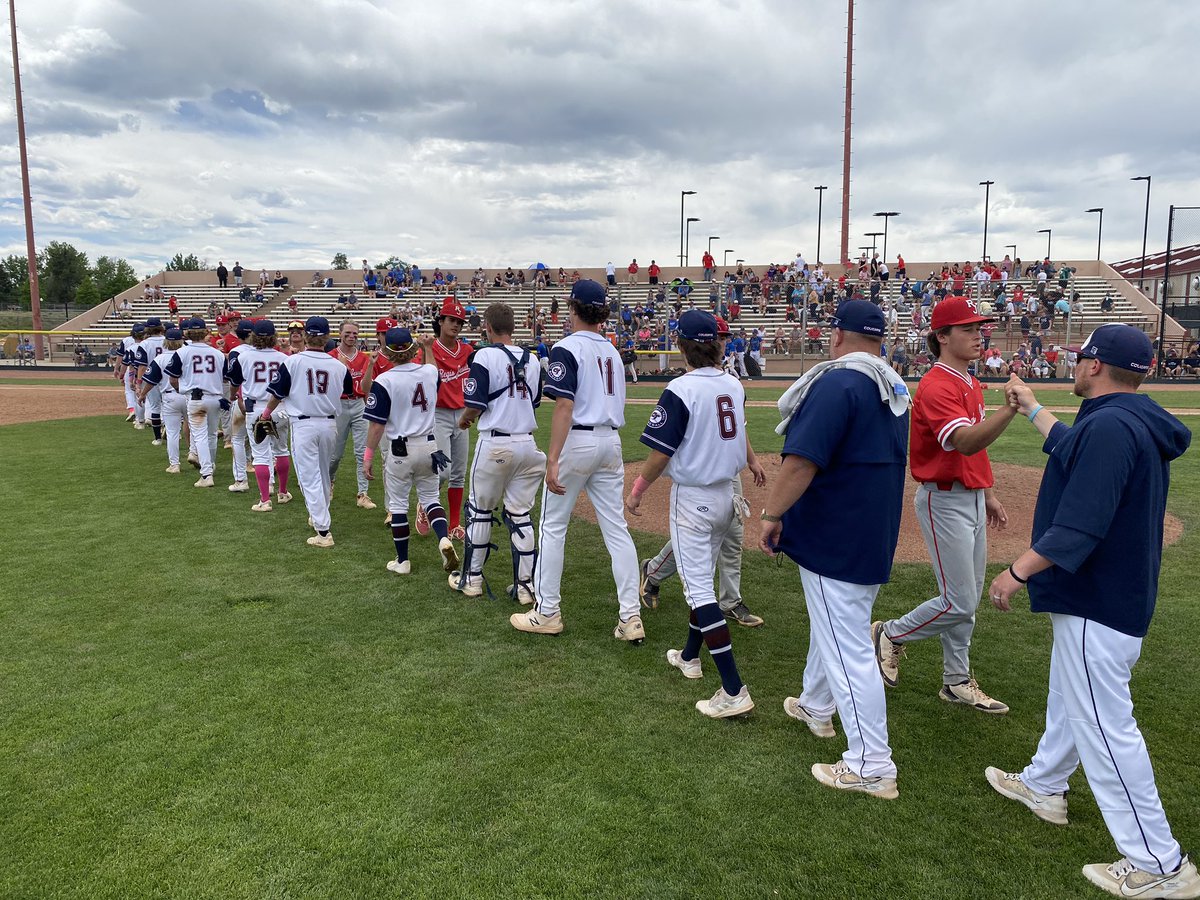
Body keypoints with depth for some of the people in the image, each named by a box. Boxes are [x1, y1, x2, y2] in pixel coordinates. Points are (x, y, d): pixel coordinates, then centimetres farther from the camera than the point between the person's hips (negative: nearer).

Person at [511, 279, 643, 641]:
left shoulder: (567, 347, -10)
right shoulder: (611, 350, 12)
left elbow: (565, 407, -20)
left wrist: (552, 460, -22)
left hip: (577, 442, -7)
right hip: (611, 441, 7)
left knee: (553, 527, 6)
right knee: (616, 528, 7)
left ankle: (548, 613, 13)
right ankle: (631, 618, 7)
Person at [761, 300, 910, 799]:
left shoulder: (838, 383, -20)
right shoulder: (895, 388, 10)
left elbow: (803, 460, -26)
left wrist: (772, 514, -17)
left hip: (834, 539, -10)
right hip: (875, 535, 10)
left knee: (848, 648, -3)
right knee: (832, 623, 26)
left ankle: (872, 766, 5)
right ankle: (816, 706, 46)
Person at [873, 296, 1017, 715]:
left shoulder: (971, 383, 12)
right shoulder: (936, 386, -19)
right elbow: (965, 442, -35)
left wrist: (988, 495, 20)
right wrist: (1011, 407, -47)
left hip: (971, 498, 10)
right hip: (945, 500, -10)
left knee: (967, 600, 15)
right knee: (959, 602, -6)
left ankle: (957, 681, 27)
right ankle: (889, 635, 16)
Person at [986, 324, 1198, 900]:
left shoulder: (1109, 426, -24)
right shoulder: (1133, 422, 8)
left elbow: (1080, 526, -30)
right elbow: (1072, 447, 29)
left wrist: (1017, 572, -24)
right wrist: (1031, 408, 39)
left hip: (1095, 602, -11)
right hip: (1113, 593, 11)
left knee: (1105, 726, -3)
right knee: (1069, 696, 25)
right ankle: (1043, 785, 44)